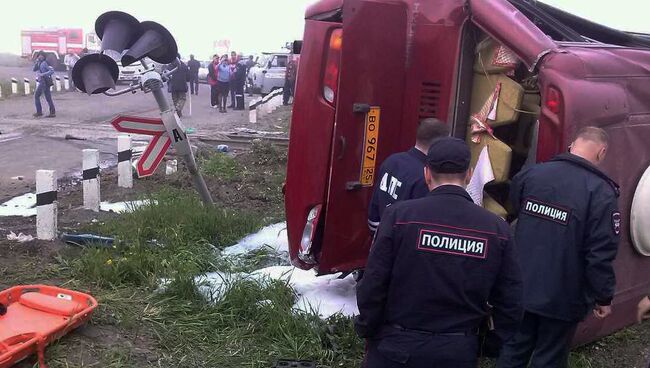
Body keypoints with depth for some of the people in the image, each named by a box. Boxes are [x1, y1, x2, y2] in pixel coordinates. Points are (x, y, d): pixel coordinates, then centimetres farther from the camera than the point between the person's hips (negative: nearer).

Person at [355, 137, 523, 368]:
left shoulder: (400, 215, -13)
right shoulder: (497, 229, -5)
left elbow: (373, 284, -12)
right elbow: (510, 301, -1)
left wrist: (366, 329, 4)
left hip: (397, 348, -2)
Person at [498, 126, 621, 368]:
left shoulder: (530, 174, -4)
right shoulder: (601, 192, -18)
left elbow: (512, 214, 11)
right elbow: (600, 255, -18)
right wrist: (604, 297, -5)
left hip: (520, 289, 4)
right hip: (562, 298, -4)